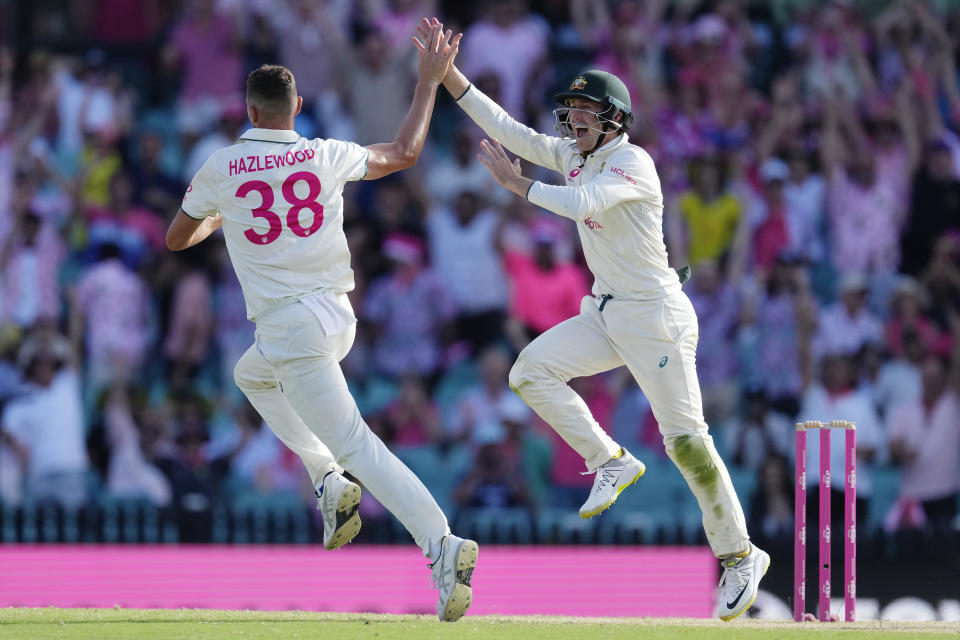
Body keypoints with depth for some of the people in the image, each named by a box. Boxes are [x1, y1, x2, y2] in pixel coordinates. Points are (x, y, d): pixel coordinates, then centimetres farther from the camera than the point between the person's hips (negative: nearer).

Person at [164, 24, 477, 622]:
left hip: (289, 325, -5)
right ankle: (331, 483, 17)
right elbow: (404, 153, 17)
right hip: (339, 319, 6)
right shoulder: (327, 157, 1)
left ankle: (441, 543, -26)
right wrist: (429, 80, 23)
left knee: (354, 442, -8)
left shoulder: (220, 170, -4)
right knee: (253, 375, 31)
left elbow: (177, 239, 12)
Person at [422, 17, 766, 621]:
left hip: (655, 316, -8)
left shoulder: (633, 164, -19)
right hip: (607, 315, 8)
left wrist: (519, 185, -24)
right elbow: (511, 132, 3)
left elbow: (584, 202, -36)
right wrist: (450, 77, -4)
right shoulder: (574, 155, 6)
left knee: (686, 440, -9)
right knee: (531, 370, -7)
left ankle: (739, 555, 4)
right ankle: (611, 462, 5)